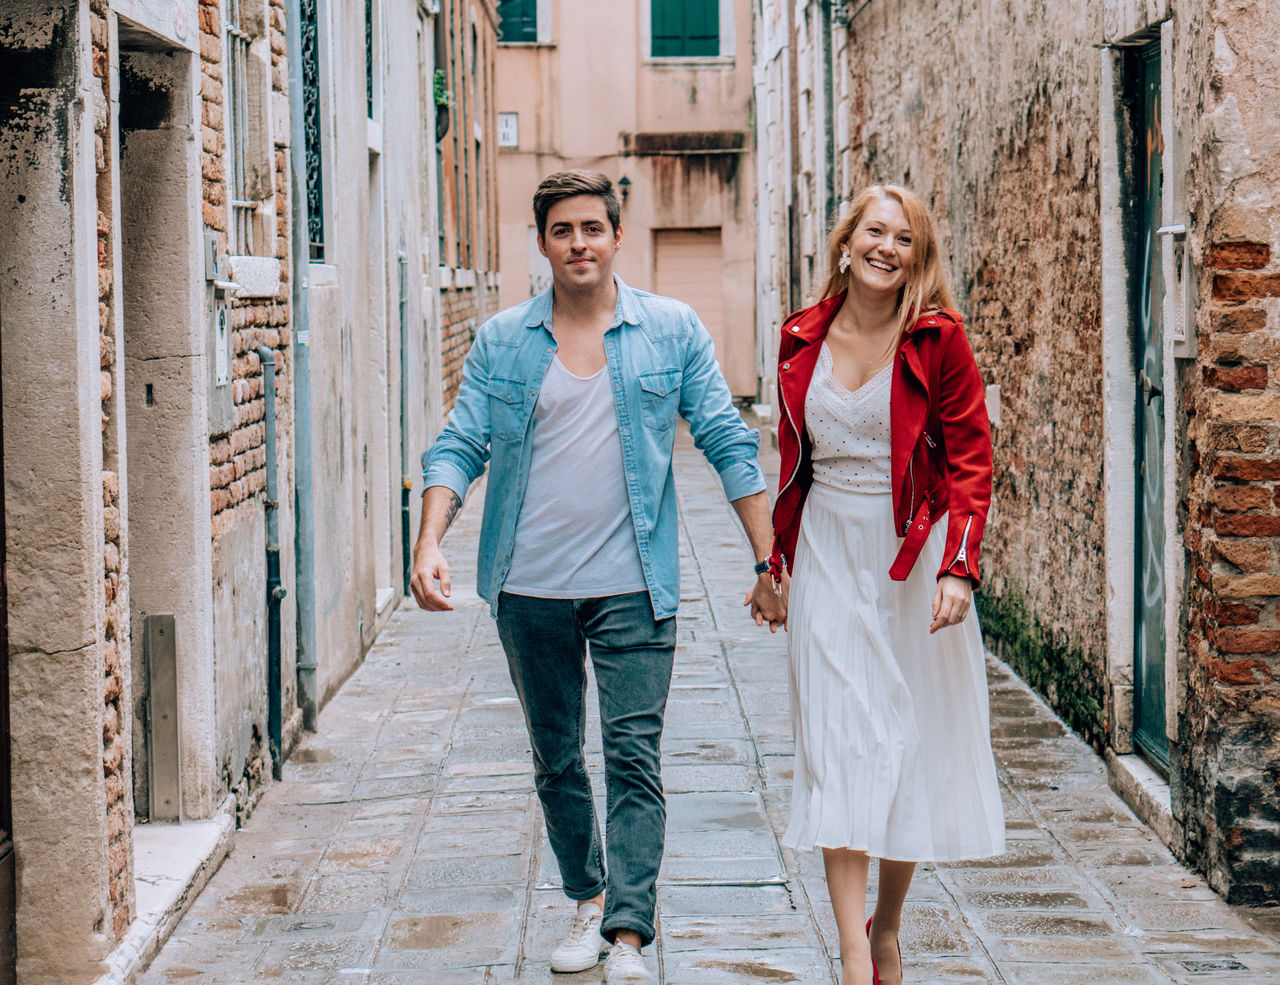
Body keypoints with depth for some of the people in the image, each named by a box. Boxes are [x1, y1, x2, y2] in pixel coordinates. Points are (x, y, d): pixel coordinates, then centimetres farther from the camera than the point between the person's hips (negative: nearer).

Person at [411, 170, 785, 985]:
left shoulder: (672, 331, 1)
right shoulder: (501, 342, 4)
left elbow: (728, 442, 2)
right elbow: (459, 446, 1)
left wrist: (768, 563, -1)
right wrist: (430, 541, -16)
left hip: (632, 587, -2)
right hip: (531, 589, 2)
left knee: (634, 759, -8)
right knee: (557, 762, 13)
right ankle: (589, 899, 30)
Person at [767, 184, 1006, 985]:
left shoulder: (937, 339, -5)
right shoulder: (804, 338, 4)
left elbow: (970, 461, -7)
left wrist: (958, 566, -18)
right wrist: (777, 561, 17)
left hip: (914, 557, -2)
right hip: (830, 558, 2)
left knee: (912, 740, 7)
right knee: (839, 742, -5)